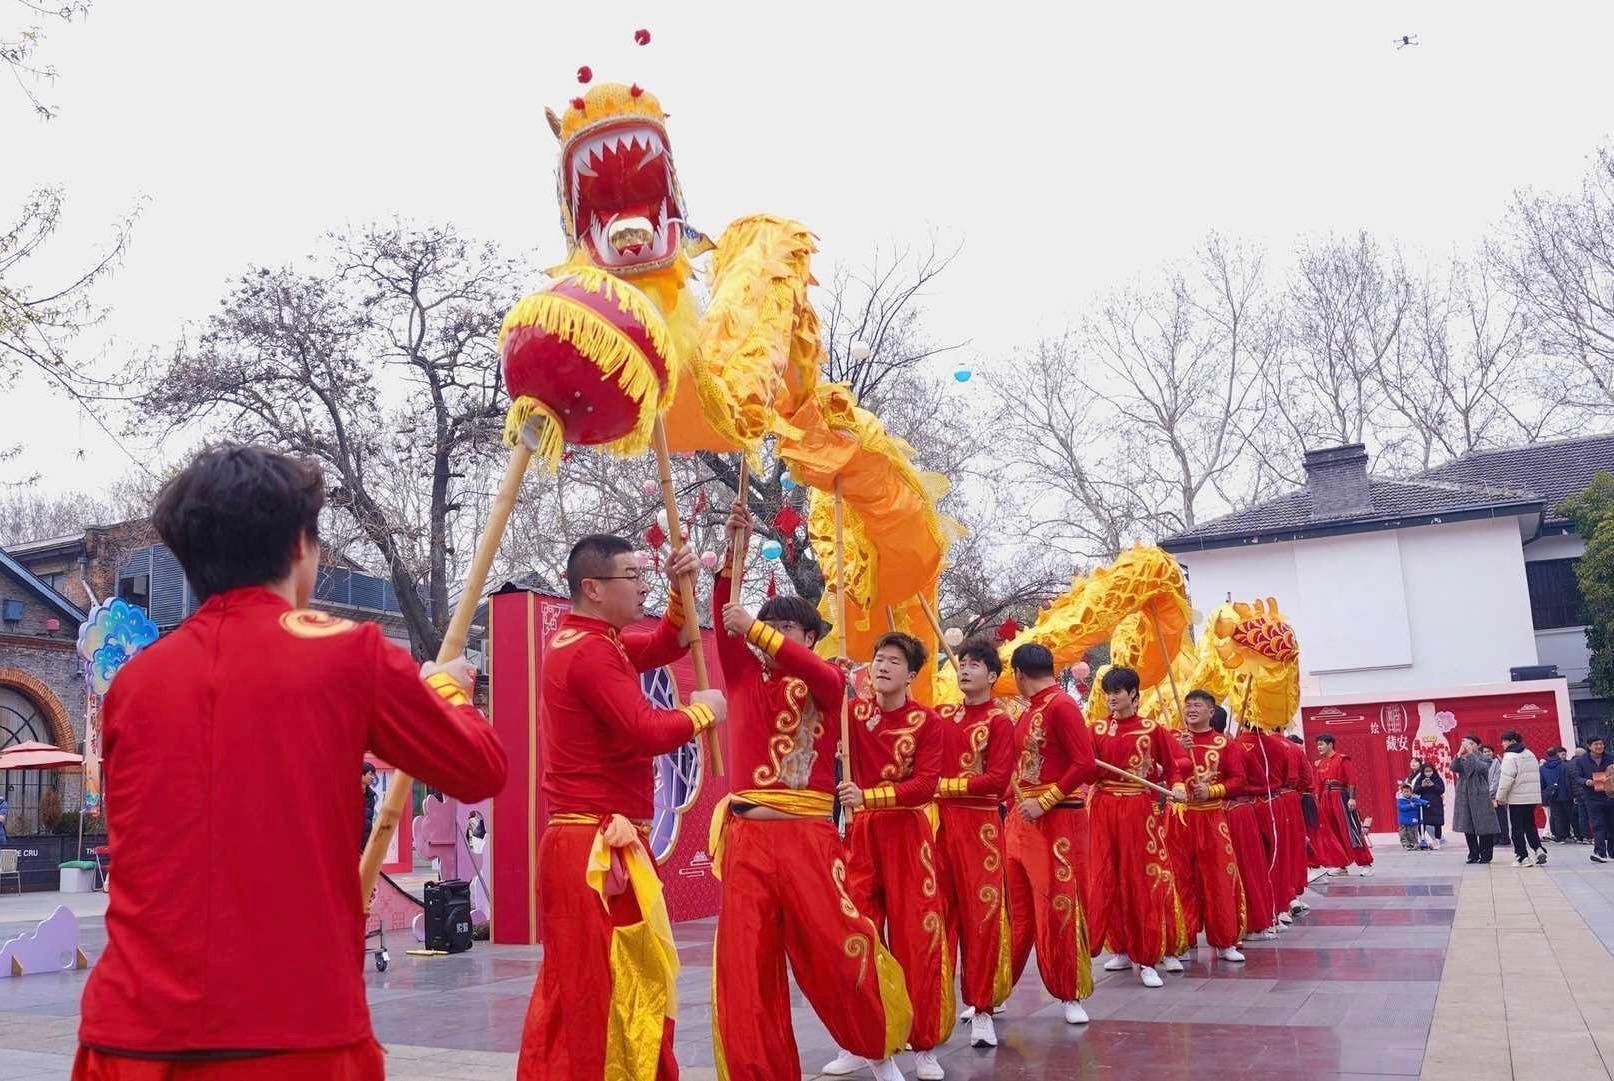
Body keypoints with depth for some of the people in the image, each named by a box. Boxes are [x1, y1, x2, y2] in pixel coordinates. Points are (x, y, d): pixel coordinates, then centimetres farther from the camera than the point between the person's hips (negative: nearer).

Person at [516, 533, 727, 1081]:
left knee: (635, 984, 19)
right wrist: (703, 711, -7)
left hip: (604, 847, 11)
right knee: (579, 988, -7)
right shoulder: (590, 651, -17)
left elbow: (666, 646, 24)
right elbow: (647, 732, -24)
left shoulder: (592, 640, 15)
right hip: (591, 851, -11)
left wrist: (683, 589, 8)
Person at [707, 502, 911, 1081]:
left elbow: (822, 674, -20)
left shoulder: (826, 683, 4)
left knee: (840, 953, 2)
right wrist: (731, 551, -13)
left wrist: (757, 630, -26)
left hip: (807, 838, -2)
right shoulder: (745, 675, 11)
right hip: (747, 838, 3)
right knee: (745, 967, 3)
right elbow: (725, 620, -3)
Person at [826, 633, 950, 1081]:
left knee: (917, 938, -1)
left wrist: (868, 796, -27)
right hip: (861, 832, 3)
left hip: (909, 834, -2)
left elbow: (926, 785, -16)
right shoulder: (853, 712, 3)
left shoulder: (927, 721, -6)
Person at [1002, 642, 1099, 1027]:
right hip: (1021, 819, 8)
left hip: (1057, 821, -8)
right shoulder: (1030, 711, 13)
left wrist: (1044, 802, -20)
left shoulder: (1062, 706, -13)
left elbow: (1085, 765, -20)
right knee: (1013, 909, 11)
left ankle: (1071, 996, 12)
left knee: (1060, 909, -1)